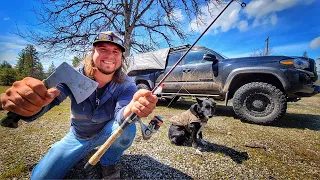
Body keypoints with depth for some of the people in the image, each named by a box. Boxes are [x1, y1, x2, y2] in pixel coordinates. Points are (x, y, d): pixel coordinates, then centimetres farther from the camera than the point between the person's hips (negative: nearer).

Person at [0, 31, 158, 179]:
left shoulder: (126, 85, -22)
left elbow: (121, 116, -36)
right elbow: (50, 97, -34)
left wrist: (132, 108, -61)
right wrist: (25, 101, -58)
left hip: (106, 134, 0)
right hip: (78, 136, 1)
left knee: (127, 128, -31)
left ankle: (108, 162, 0)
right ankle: (84, 150, 20)